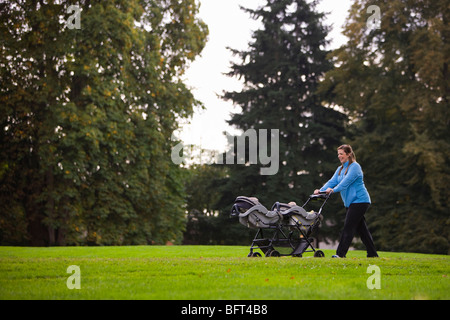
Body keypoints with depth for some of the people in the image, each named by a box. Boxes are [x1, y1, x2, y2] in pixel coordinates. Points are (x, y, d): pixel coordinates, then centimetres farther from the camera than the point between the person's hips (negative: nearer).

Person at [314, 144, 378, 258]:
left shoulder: (354, 166, -10)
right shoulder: (340, 169, 16)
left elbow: (347, 181, -23)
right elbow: (332, 181, 6)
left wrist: (333, 190, -33)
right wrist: (321, 190, -10)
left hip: (359, 200, -9)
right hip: (351, 202, 9)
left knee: (348, 227, -13)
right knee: (361, 228, 10)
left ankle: (341, 253, -15)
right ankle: (372, 253, 15)